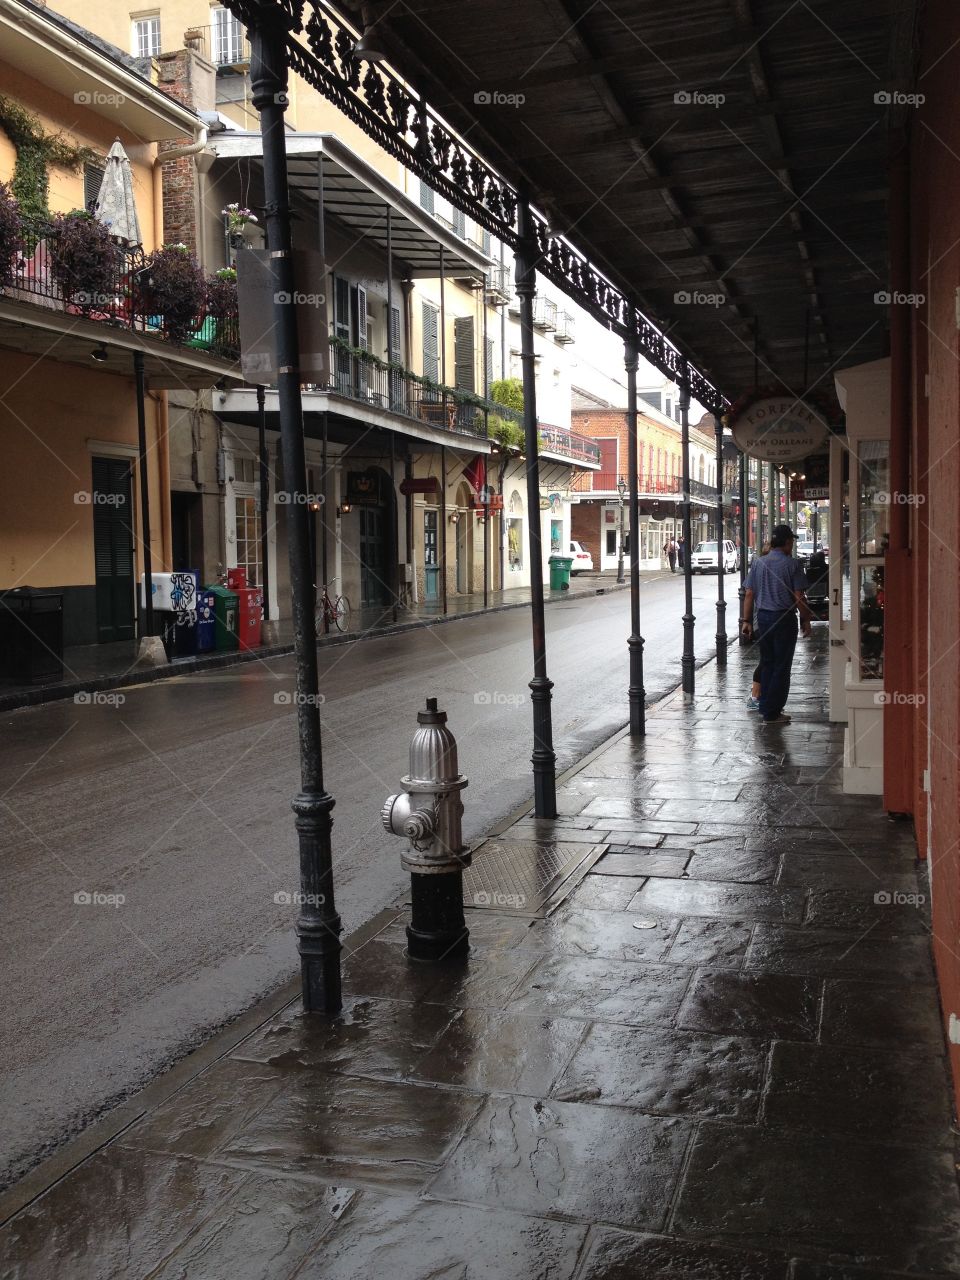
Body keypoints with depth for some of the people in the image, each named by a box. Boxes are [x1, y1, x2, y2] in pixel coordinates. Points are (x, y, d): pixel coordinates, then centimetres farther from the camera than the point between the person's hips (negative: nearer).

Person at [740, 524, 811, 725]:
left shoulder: (758, 563, 4)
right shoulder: (792, 564, -10)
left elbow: (749, 594, 4)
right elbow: (799, 597, -11)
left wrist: (746, 620, 9)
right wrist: (806, 620, 0)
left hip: (763, 617, 5)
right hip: (784, 618, -5)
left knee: (766, 663, 16)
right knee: (781, 666, 2)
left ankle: (765, 706, 21)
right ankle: (772, 713, 2)